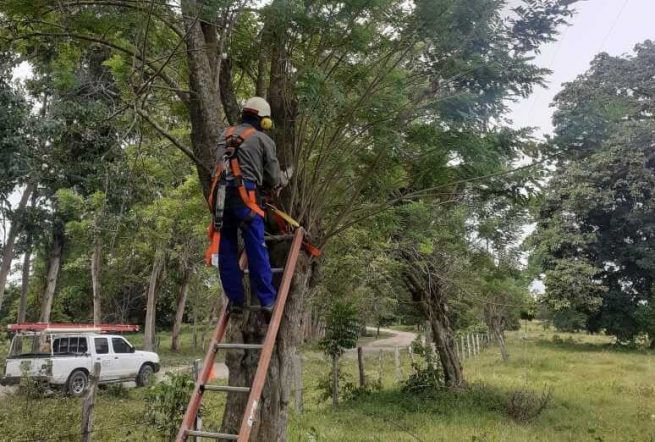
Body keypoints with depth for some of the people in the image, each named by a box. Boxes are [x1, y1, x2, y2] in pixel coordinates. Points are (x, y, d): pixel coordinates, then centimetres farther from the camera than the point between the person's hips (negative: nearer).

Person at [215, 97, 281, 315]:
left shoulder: (226, 134, 17)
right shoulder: (263, 140, 4)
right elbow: (273, 176, 7)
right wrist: (275, 187, 27)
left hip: (222, 195, 4)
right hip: (246, 196, -4)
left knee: (226, 250, 9)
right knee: (256, 250, -1)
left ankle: (235, 300, 11)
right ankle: (268, 300, 3)